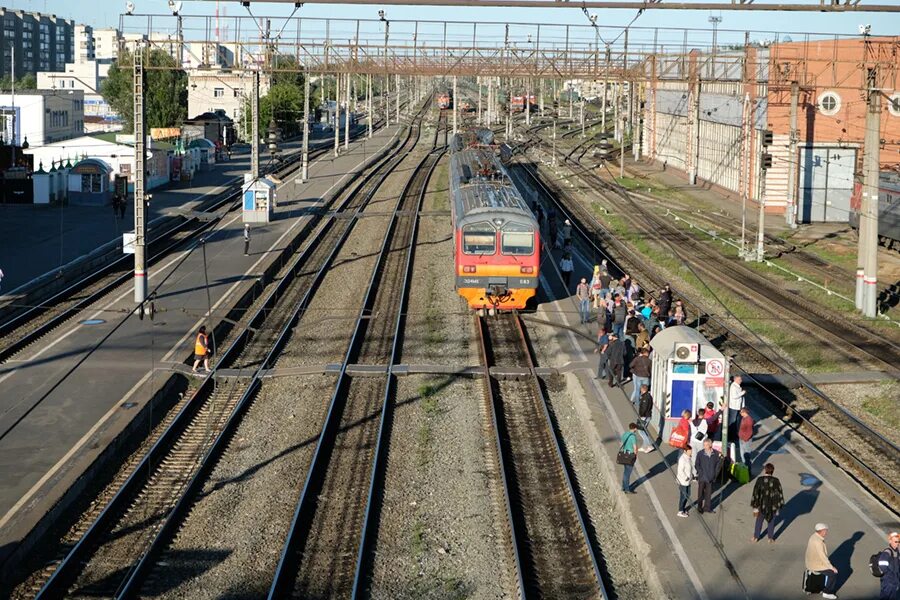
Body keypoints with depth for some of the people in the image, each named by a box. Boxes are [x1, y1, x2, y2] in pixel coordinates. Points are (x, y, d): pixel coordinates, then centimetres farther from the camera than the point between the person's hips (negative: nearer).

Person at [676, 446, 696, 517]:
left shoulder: (689, 458, 4)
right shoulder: (682, 459, -25)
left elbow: (692, 467, 15)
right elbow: (680, 471, -26)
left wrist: (694, 474, 2)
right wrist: (686, 478, -23)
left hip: (688, 480, 9)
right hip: (683, 481, -9)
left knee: (688, 495, 18)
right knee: (683, 496, 1)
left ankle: (683, 509, 34)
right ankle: (680, 512, 14)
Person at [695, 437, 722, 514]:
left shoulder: (716, 453, -5)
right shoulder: (700, 454, -10)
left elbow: (718, 464, 5)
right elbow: (697, 465, -4)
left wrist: (715, 474, -2)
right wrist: (700, 472, -13)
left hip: (711, 478, 2)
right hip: (702, 478, -2)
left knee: (709, 493, 13)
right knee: (700, 493, 5)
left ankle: (707, 507, 27)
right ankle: (699, 507, 18)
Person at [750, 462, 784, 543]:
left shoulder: (760, 480, -17)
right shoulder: (776, 481, -13)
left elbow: (756, 493, -14)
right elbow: (780, 494, -5)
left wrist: (755, 507, -5)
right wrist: (778, 506, 8)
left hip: (762, 505, -1)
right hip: (773, 505, 1)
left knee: (759, 521, 19)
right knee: (771, 521, 21)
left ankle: (755, 537, 32)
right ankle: (770, 538, 31)